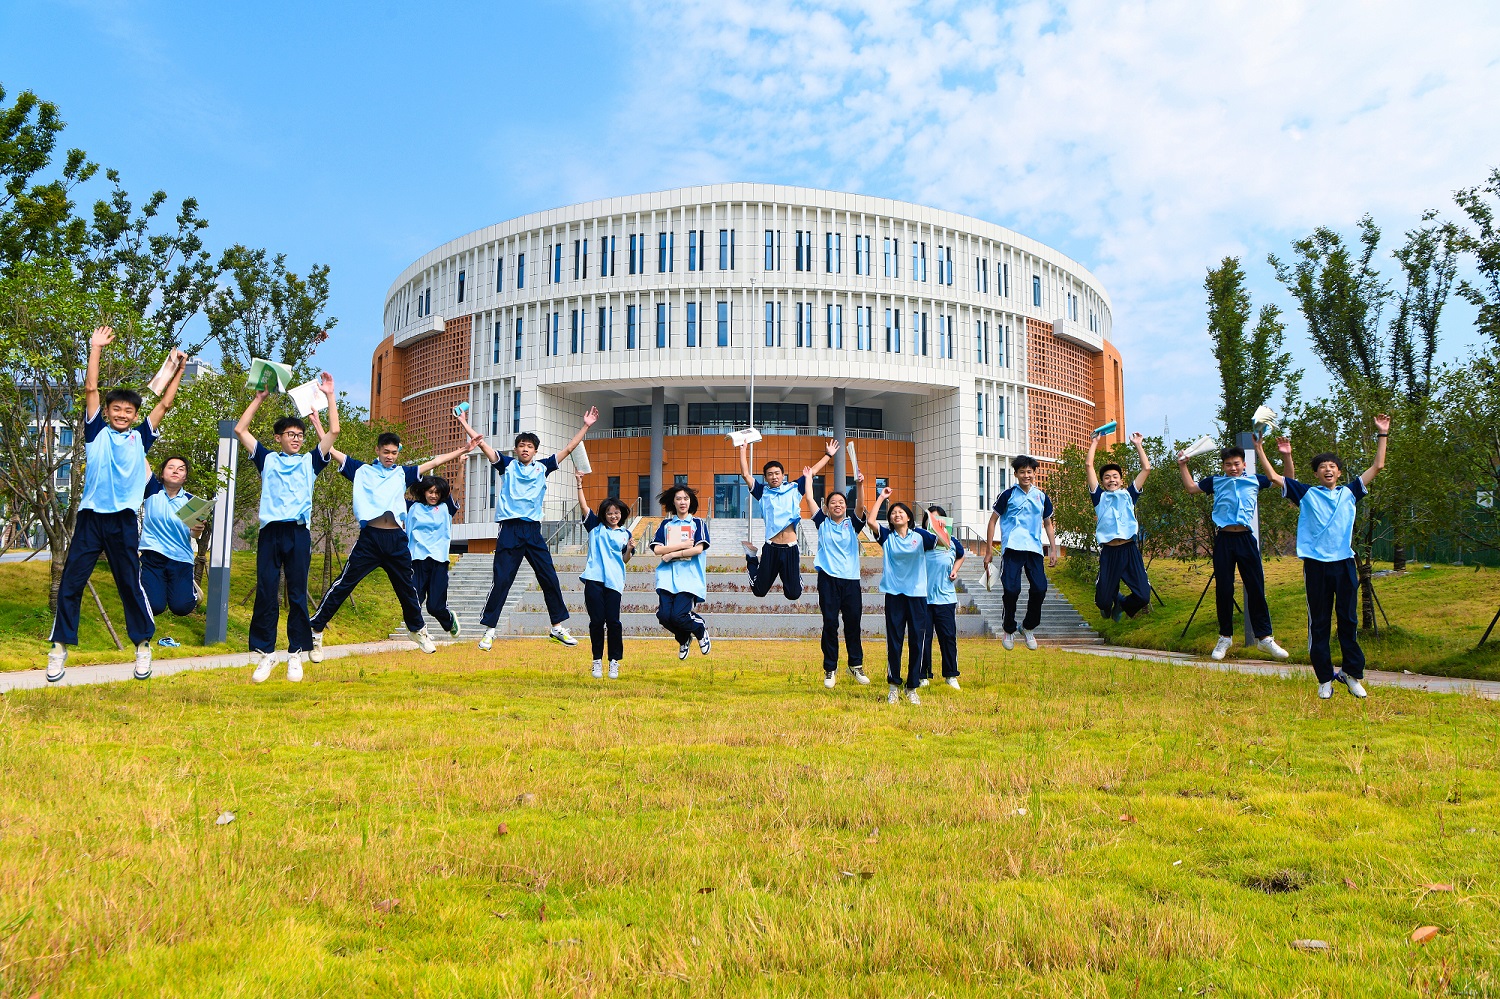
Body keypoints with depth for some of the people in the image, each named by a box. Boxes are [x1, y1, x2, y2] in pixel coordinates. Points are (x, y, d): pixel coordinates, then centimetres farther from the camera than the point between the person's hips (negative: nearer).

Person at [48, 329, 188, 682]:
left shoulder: (140, 437, 11)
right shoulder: (96, 431, 9)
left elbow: (165, 404, 13)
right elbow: (91, 389, 4)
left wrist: (179, 370, 10)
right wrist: (96, 349, 1)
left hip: (124, 521, 0)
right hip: (90, 518, 0)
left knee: (131, 584, 5)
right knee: (70, 583, 2)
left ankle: (143, 646, 13)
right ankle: (60, 647, 11)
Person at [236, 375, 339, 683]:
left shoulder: (310, 462, 15)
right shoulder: (267, 460, 16)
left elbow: (333, 431, 7)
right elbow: (240, 430, 11)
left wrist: (330, 396, 6)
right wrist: (258, 398, 12)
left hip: (298, 533, 0)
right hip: (270, 532, 0)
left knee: (297, 595, 1)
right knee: (266, 594, -1)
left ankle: (296, 655, 4)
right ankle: (265, 653, 4)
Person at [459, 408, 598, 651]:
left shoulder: (542, 467, 11)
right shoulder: (507, 465, 7)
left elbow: (568, 449, 10)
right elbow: (482, 444, 2)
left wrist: (586, 426, 6)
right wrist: (464, 422, -2)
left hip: (533, 530, 3)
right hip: (509, 530, -2)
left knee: (550, 578, 4)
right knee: (502, 581, -4)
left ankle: (558, 626, 15)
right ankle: (489, 629, 4)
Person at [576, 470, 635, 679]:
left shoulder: (625, 534, 15)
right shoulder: (596, 526, 13)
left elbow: (624, 560, 14)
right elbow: (583, 505, 5)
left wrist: (629, 548, -5)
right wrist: (579, 484, -2)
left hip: (614, 582, 0)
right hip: (594, 579, 0)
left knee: (613, 621, -3)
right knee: (596, 620, -1)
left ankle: (615, 661, 8)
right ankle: (597, 661, 10)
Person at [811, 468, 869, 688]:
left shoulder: (852, 524, 9)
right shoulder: (823, 524, 9)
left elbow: (860, 506, -7)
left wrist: (859, 485, -21)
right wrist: (808, 480, -2)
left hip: (851, 579, 1)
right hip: (828, 579, -1)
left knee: (853, 624, 5)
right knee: (830, 624, 0)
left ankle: (856, 665, 18)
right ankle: (829, 669, 8)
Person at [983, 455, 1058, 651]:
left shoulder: (1042, 497, 13)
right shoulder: (1008, 495, 2)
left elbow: (1048, 524, 23)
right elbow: (993, 521, 5)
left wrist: (1053, 550, 15)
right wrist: (989, 550, 1)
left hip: (1034, 549, 3)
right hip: (1012, 548, -3)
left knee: (1040, 588, -8)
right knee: (1012, 589, -12)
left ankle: (1028, 627, 16)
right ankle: (1009, 630, 10)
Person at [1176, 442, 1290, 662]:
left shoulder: (1255, 480, 10)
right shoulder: (1215, 482, 10)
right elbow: (1191, 488, 15)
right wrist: (1183, 466, 6)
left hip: (1246, 538, 0)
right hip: (1223, 539, 0)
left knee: (1256, 588, 0)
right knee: (1223, 590, 3)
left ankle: (1264, 637, 8)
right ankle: (1225, 637, 14)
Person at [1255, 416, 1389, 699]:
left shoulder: (1349, 493, 11)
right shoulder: (1307, 493, 7)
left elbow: (1377, 467, 11)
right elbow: (1274, 477, 6)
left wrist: (1382, 435, 9)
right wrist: (1260, 449, 2)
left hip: (1344, 563, 1)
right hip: (1315, 564, -1)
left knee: (1348, 620, 4)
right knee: (1318, 623, 3)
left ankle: (1353, 674, 14)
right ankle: (1324, 679, 10)